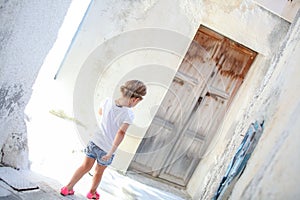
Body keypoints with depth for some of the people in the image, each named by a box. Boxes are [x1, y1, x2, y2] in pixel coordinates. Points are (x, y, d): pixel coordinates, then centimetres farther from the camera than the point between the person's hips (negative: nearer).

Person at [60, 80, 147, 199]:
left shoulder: (108, 101, -8)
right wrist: (111, 152, -29)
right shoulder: (128, 114, -22)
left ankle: (68, 188, 24)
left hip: (95, 141, 3)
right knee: (99, 171, 21)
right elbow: (121, 133, -32)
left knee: (86, 167, 20)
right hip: (107, 148, -3)